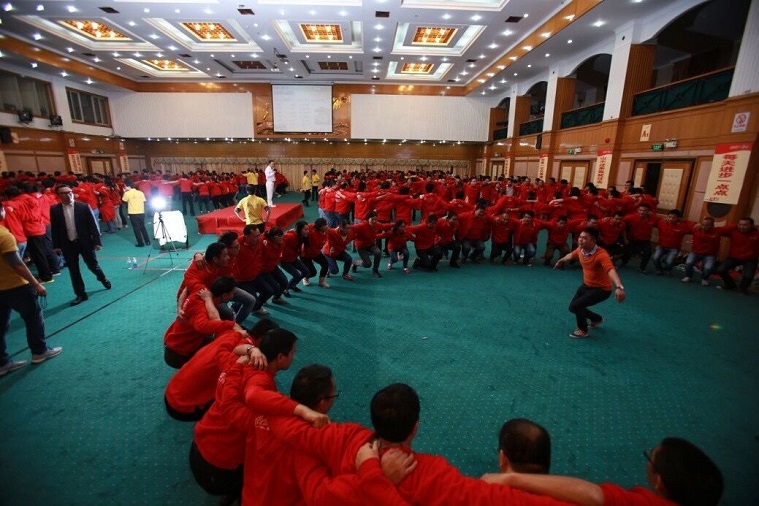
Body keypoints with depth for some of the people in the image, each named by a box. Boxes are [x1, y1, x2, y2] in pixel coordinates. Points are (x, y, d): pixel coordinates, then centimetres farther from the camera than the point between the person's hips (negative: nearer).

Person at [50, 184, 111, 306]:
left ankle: (103, 278, 41)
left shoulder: (84, 207, -5)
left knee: (93, 265, 9)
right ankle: (80, 294, 15)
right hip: (67, 245, 2)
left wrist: (97, 241, -9)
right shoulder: (54, 210, 0)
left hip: (85, 242, -2)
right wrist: (56, 245, 1)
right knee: (73, 270, 6)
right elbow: (54, 229, 5)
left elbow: (93, 225, -5)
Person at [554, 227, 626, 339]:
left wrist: (619, 287, -65)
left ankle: (582, 330, 10)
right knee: (573, 307, 14)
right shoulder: (580, 249, -9)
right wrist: (561, 260, 35)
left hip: (601, 289, -8)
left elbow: (611, 270, -48)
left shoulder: (601, 254, -32)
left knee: (575, 306, -19)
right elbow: (572, 255, 16)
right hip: (586, 285, 8)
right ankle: (597, 318, 42)